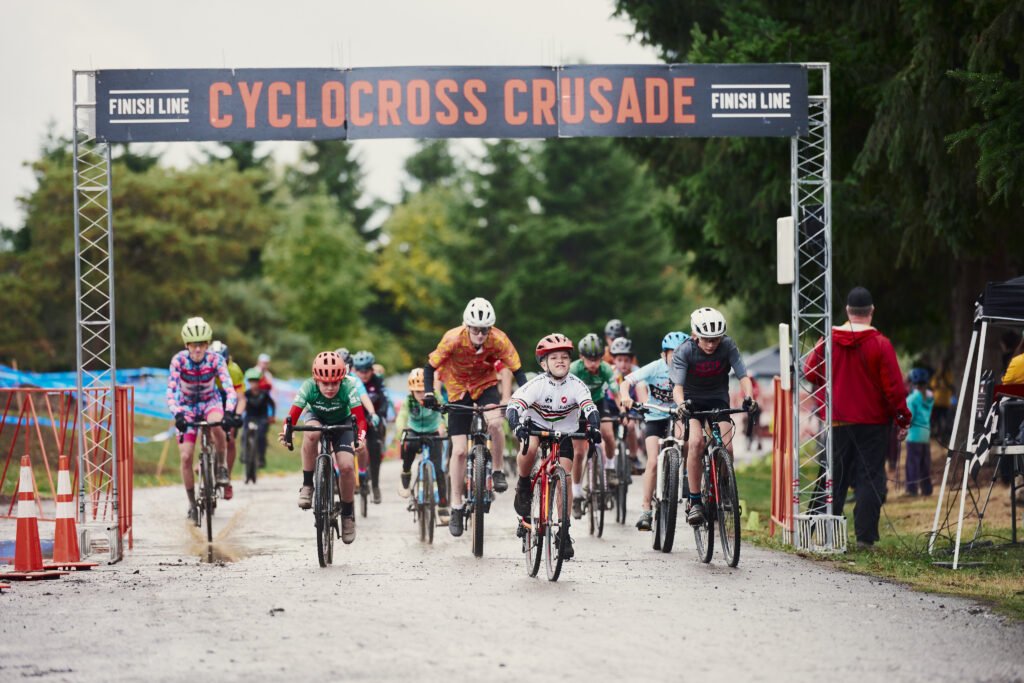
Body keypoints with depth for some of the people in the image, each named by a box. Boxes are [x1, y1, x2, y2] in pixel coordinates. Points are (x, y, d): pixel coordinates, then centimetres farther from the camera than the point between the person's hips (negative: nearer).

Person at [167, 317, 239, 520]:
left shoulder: (215, 359, -21)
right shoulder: (179, 360, -21)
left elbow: (229, 388, -28)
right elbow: (171, 391, -28)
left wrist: (229, 412, -45)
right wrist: (177, 414, -45)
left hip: (210, 402, -1)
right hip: (187, 406, 1)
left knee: (216, 424, -38)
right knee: (185, 456, -10)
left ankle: (222, 467, -15)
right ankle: (192, 503, 6)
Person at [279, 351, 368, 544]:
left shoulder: (348, 388, -32)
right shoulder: (309, 387, -31)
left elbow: (360, 418, -37)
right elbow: (293, 414, -35)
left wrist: (361, 435, -57)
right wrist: (287, 431, -55)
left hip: (342, 423, 0)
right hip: (316, 418, 0)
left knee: (346, 466, -19)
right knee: (311, 433, -38)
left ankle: (348, 513, 4)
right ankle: (307, 485, -23)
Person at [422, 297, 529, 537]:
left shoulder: (499, 340, -25)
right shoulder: (453, 339, -27)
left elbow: (517, 370, -18)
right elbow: (430, 366, -18)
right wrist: (428, 393, -33)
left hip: (486, 385, 0)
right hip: (458, 390, 0)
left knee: (495, 423, -32)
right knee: (459, 450, -5)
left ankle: (497, 471, -8)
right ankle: (456, 508, 6)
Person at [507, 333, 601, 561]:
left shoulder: (576, 385, -20)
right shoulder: (537, 384, -25)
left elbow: (590, 408, -32)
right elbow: (513, 407, -34)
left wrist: (594, 428, -52)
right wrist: (518, 426, -55)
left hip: (564, 432, 2)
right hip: (536, 425, -2)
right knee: (529, 448, -35)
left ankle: (564, 531, 3)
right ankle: (524, 489, -8)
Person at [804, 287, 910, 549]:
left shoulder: (828, 341, -1)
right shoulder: (880, 344, -11)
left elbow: (810, 373, 10)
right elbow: (894, 386, -10)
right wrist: (903, 419, -3)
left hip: (837, 422, 3)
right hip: (873, 421, -3)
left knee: (835, 477, 12)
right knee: (870, 478, 0)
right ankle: (865, 536, -6)